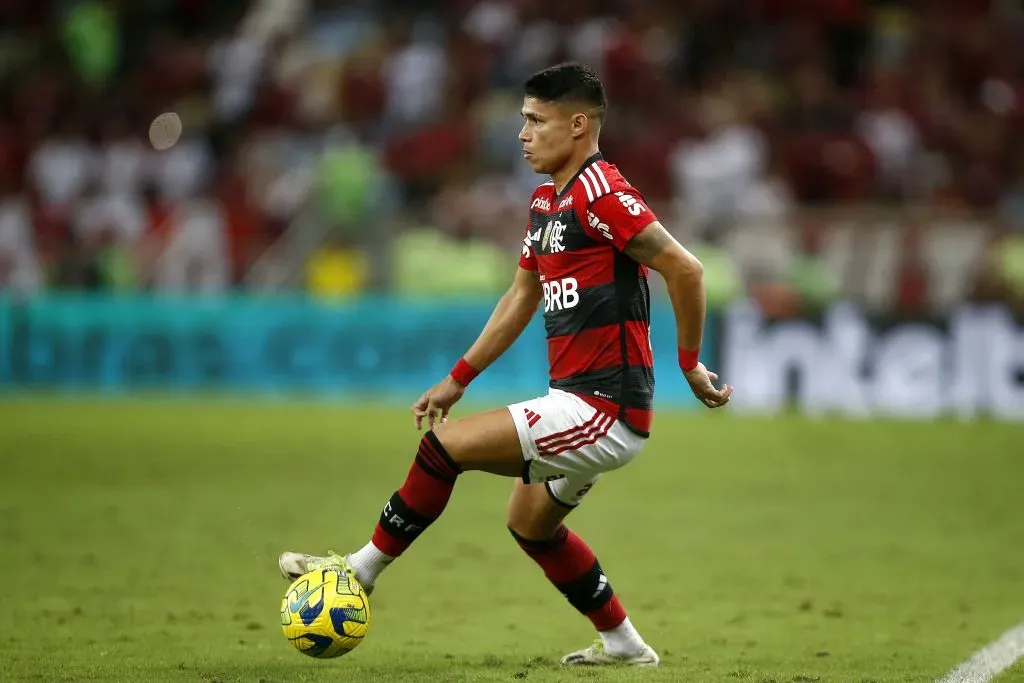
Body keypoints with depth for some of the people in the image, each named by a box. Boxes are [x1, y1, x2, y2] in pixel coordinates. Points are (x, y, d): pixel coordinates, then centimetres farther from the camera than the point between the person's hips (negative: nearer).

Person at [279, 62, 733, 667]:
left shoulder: (599, 191, -16)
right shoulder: (547, 201, 15)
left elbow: (685, 269, -20)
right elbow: (522, 298, 24)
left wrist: (690, 364, -13)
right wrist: (458, 380, 23)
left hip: (603, 411, -10)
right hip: (580, 402, 10)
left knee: (445, 444, -12)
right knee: (530, 524, 24)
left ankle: (361, 570, 2)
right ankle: (623, 644, 32)